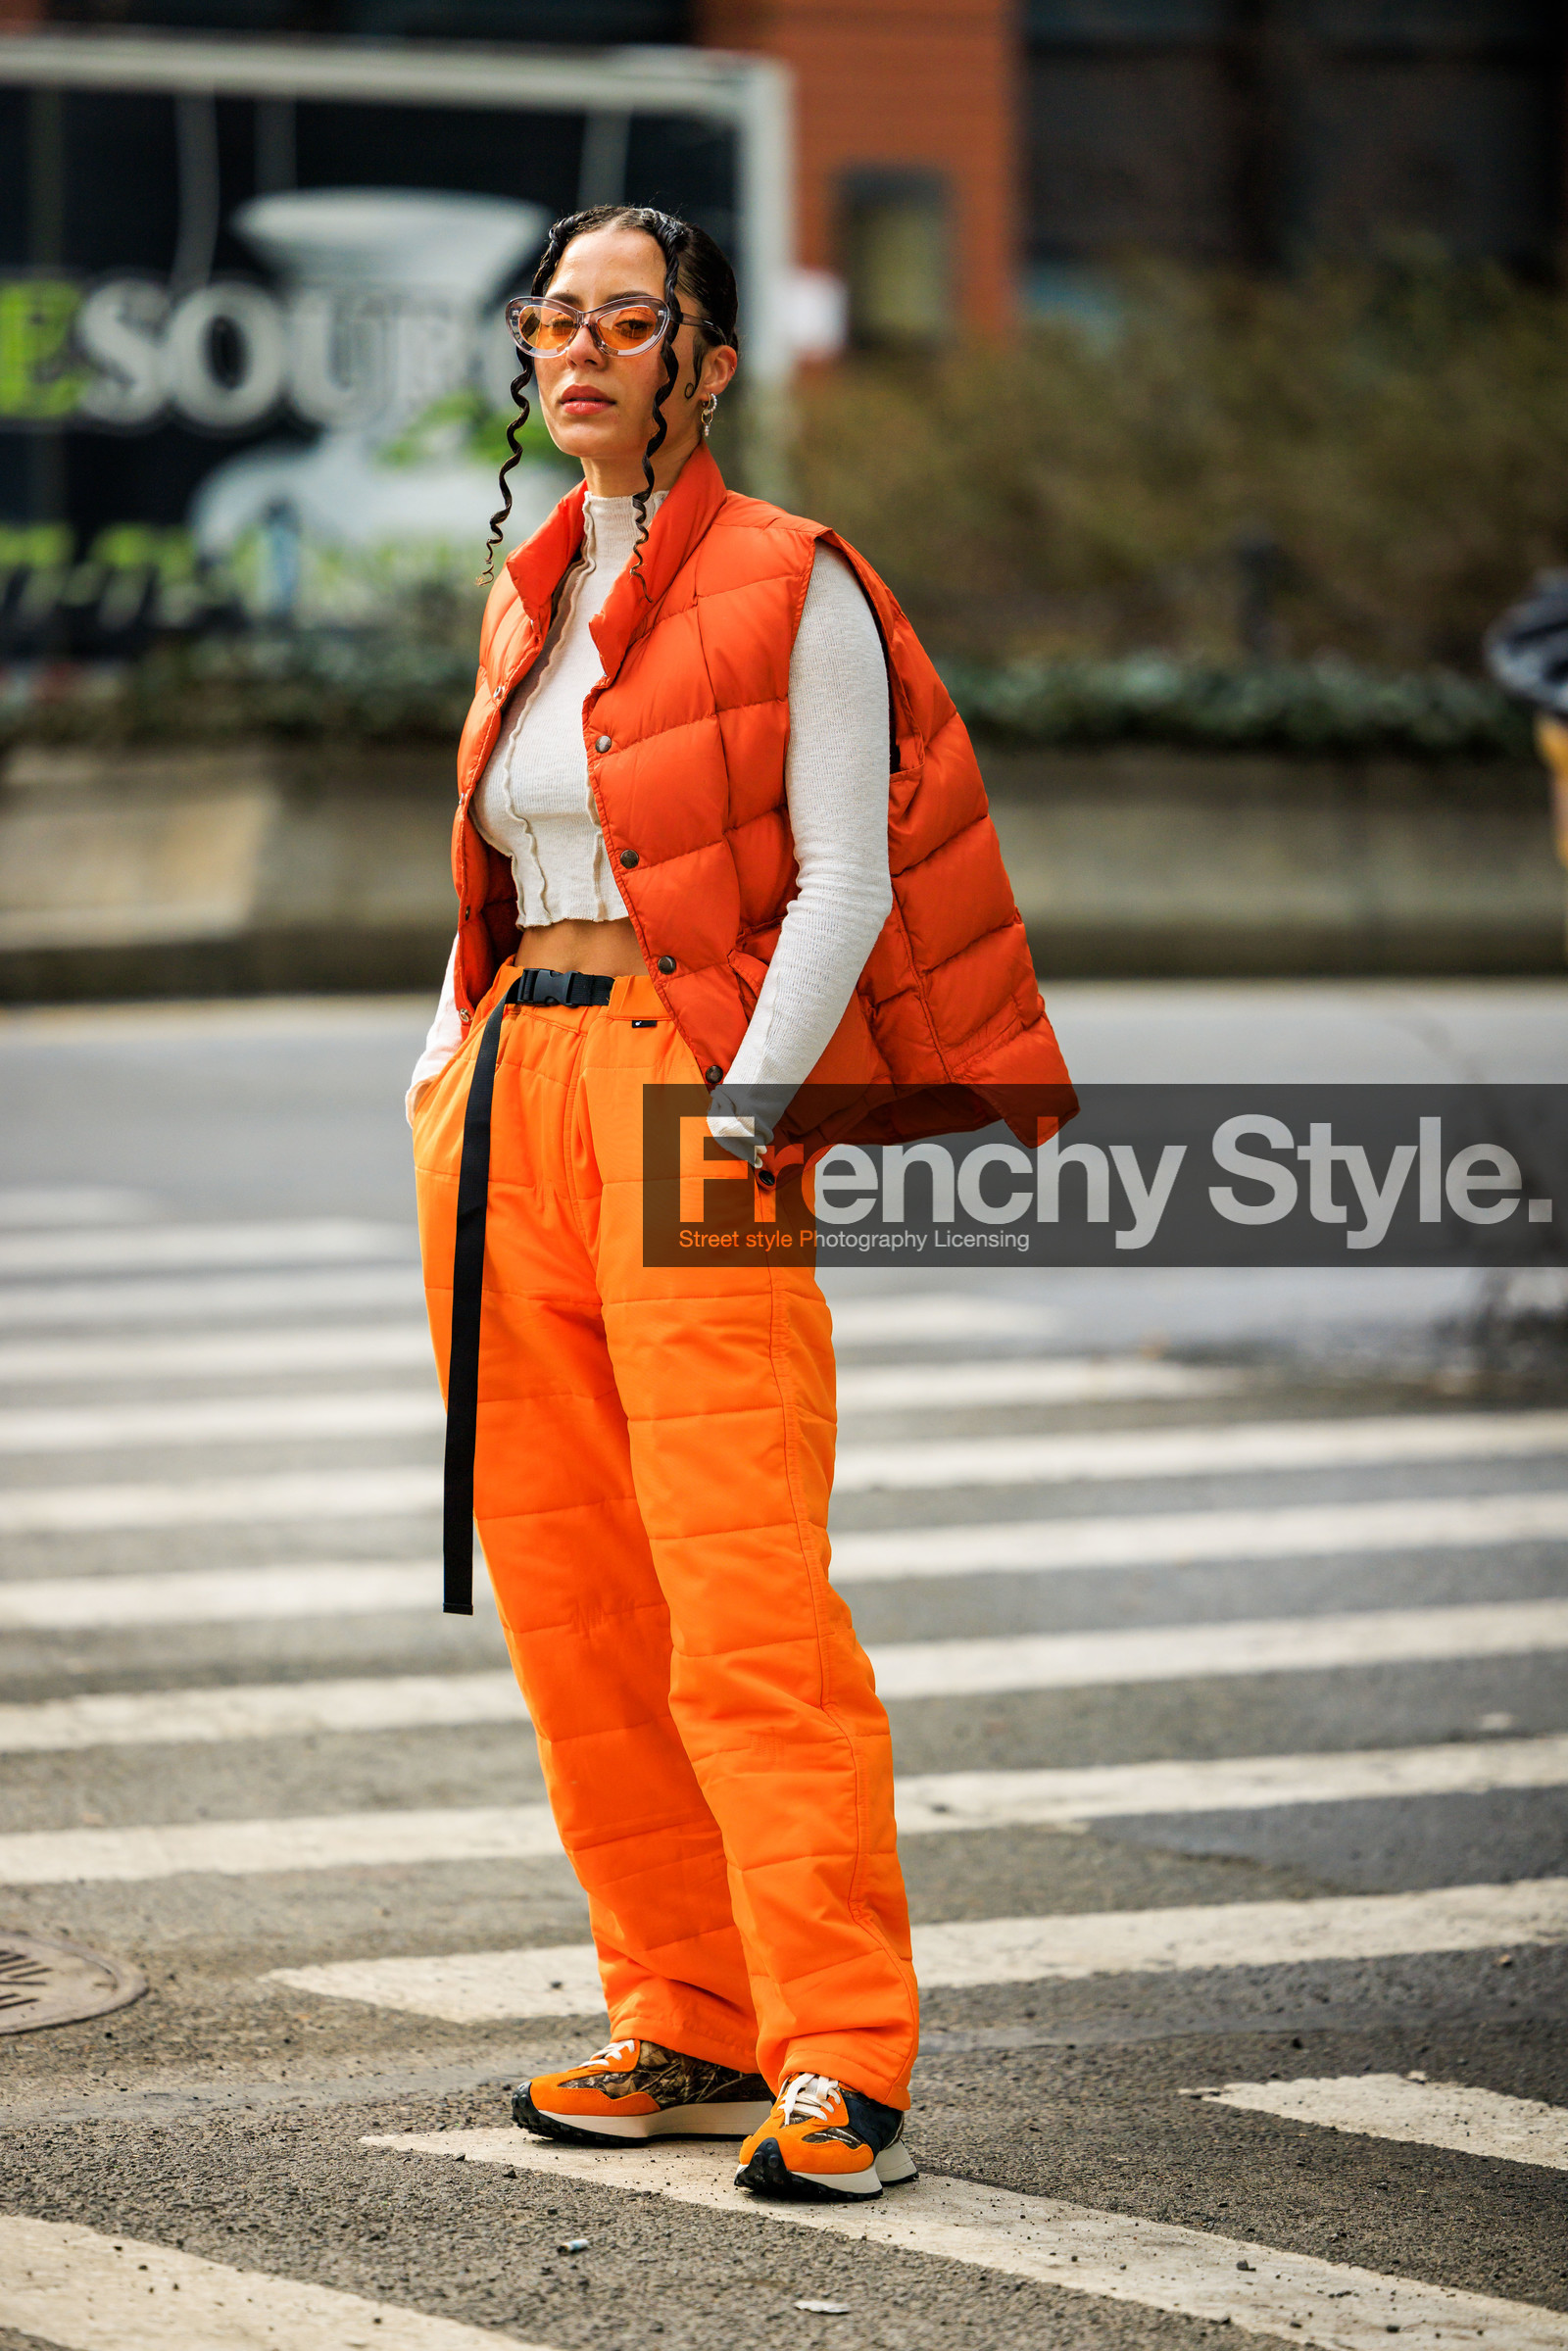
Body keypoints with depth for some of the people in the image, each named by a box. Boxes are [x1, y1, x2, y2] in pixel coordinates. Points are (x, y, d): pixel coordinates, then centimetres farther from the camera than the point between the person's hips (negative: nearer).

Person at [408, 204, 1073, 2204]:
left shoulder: (791, 585, -2)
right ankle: (688, 2028, 12)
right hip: (507, 1093, 7)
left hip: (690, 1085, -7)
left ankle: (841, 2066, -12)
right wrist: (443, 1078, 12)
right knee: (562, 1592, 5)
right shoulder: (524, 597, 19)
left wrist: (751, 1102, -17)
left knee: (744, 1601, -13)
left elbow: (841, 881, -7)